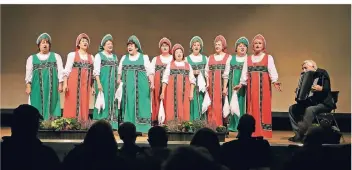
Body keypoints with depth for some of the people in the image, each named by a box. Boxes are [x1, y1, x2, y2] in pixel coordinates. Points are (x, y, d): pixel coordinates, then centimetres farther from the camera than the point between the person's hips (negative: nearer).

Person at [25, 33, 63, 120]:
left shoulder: (56, 56, 12)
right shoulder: (32, 58, 12)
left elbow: (60, 71, 6)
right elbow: (29, 74, 7)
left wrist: (60, 84, -3)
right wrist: (28, 86, -3)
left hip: (52, 87, 0)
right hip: (37, 88, 0)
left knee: (51, 106, -4)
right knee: (38, 107, -3)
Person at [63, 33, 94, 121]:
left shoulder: (91, 57, 17)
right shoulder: (72, 54, 6)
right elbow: (67, 70, 0)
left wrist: (92, 86, 10)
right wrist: (65, 83, -10)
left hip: (86, 85, 3)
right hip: (74, 83, -3)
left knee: (84, 105, 1)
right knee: (72, 104, -6)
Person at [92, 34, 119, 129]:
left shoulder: (114, 56, 16)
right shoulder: (99, 55, 0)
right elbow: (96, 71, -8)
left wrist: (118, 82, 11)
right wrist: (98, 83, -17)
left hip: (113, 84, 6)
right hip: (103, 82, -5)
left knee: (112, 102, 4)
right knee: (103, 101, -6)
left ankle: (111, 123, 8)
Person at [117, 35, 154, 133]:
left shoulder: (144, 57, 6)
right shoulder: (124, 58, 15)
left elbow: (149, 72, 0)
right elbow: (120, 72, 17)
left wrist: (152, 83, -11)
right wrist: (118, 83, 8)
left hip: (140, 87, -3)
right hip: (127, 87, 3)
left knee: (140, 105, -5)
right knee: (128, 105, 0)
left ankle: (141, 129, -4)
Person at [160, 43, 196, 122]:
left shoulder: (188, 65, 13)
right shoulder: (170, 65, 9)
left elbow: (192, 80, 10)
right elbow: (165, 79, 3)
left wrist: (191, 92, 1)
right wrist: (163, 92, -4)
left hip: (184, 92, 1)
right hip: (172, 92, -1)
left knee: (184, 112, -2)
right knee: (171, 111, -6)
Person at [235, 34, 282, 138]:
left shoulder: (268, 57, 5)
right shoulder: (248, 59, 14)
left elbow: (272, 71, -5)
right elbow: (245, 73, 13)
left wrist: (275, 82, -19)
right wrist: (241, 84, 5)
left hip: (264, 87, -3)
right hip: (252, 87, 3)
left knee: (263, 107, -6)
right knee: (253, 108, 1)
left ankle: (264, 132, -5)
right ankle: (253, 132, 3)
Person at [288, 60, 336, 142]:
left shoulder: (322, 73, -8)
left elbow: (327, 88, -21)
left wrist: (321, 88, -39)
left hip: (324, 103, -9)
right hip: (312, 102, 9)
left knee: (310, 109, -36)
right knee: (292, 108, 0)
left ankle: (301, 136, -30)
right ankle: (298, 132, -7)